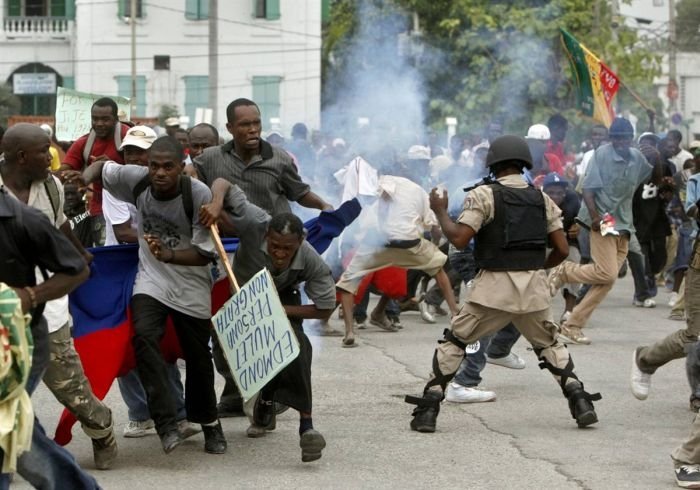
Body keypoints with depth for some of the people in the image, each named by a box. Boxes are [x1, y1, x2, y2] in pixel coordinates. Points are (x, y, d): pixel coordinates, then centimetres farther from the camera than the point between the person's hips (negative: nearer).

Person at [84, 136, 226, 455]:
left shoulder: (199, 196, -21)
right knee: (144, 335, -24)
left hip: (191, 286, -2)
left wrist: (169, 255, -36)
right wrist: (81, 182, -15)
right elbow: (101, 168, 7)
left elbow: (205, 254, -19)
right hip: (150, 280, 2)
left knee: (198, 356, 7)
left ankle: (209, 423, 33)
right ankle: (167, 423, -24)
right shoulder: (137, 180, -12)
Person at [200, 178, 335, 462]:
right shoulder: (255, 225, -38)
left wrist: (280, 310, -31)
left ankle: (306, 424, -30)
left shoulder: (312, 263, -35)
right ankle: (265, 403, 29)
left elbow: (324, 310, -22)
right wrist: (216, 204, -52)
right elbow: (223, 184, -30)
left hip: (283, 301, -2)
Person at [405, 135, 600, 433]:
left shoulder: (484, 195, -4)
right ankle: (580, 401, 10)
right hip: (535, 287, 3)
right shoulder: (543, 199, 9)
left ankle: (428, 409, 3)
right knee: (549, 344, 23)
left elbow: (459, 239, -11)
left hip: (495, 286, -3)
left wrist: (440, 211, 4)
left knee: (453, 342, 10)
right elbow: (562, 249, 6)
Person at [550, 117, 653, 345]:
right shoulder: (602, 154, -9)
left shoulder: (637, 157, 8)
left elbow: (652, 176, 29)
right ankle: (564, 271, 3)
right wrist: (594, 215, -25)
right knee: (607, 273, -20)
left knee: (607, 279, 0)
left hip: (623, 225, 6)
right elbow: (588, 188, -13)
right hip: (603, 223, -6)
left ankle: (572, 326, 3)